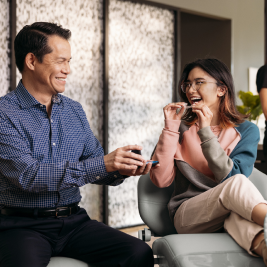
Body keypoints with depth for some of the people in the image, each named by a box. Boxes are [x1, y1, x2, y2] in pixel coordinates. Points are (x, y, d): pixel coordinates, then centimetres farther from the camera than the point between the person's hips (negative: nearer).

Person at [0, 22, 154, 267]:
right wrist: (102, 164, -22)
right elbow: (27, 175, -18)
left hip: (73, 220, 5)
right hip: (23, 225, -5)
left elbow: (95, 167, 15)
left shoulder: (74, 111, 13)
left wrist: (120, 170, -8)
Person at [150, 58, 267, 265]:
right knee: (236, 186, -34)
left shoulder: (246, 130, 8)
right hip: (187, 215, 0)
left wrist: (206, 132, -13)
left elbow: (229, 176, -9)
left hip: (230, 215, 0)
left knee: (239, 215, -41)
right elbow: (160, 180, -2)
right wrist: (170, 128, -5)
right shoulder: (181, 128, 11)